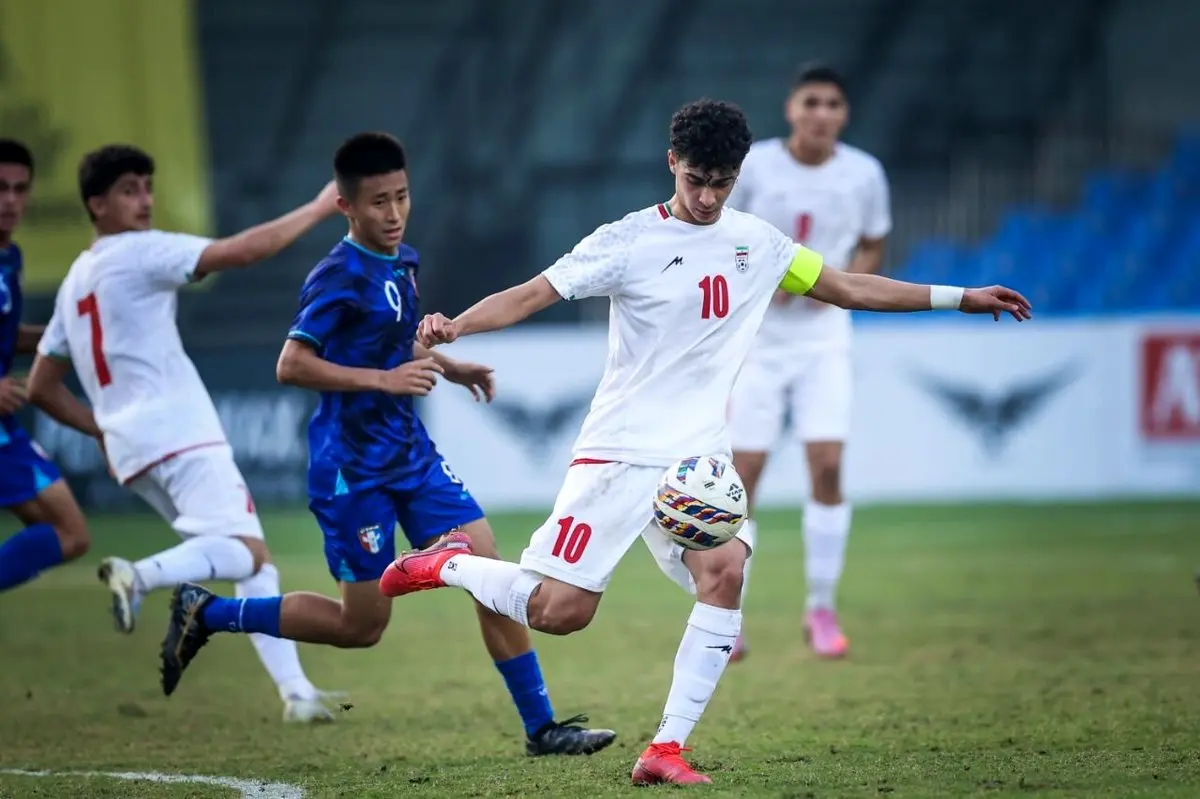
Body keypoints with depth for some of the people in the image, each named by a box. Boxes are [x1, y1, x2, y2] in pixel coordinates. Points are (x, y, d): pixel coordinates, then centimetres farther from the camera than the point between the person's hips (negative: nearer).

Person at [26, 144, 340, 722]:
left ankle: (295, 691, 1)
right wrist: (321, 207, -6)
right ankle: (141, 576, -40)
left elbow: (41, 388, 23)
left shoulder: (74, 283, 21)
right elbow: (242, 251, -13)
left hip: (132, 450, 9)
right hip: (178, 436, -9)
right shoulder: (138, 253, -4)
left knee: (252, 563, 10)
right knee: (248, 551, -20)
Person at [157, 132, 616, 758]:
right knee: (362, 624, 0)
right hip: (352, 464, -8)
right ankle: (206, 613, 15)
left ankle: (541, 726, 4)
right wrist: (385, 380, -25)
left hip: (409, 452, 8)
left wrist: (445, 367, 10)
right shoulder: (340, 276, -16)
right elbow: (292, 365, -22)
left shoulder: (405, 263, 9)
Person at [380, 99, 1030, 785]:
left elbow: (847, 288, 21)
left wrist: (959, 297, 20)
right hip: (621, 451, -4)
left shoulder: (757, 242, 9)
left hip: (701, 455, 4)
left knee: (726, 571, -22)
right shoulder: (630, 242, -7)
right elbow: (530, 296, -12)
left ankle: (666, 750, -16)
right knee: (559, 612, -12)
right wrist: (453, 327, -30)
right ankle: (449, 563, 19)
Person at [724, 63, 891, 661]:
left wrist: (841, 281, -9)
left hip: (824, 336, 1)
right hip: (755, 336, -1)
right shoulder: (750, 166, -8)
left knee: (827, 465, -11)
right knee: (742, 476, -4)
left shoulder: (864, 174, -2)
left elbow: (872, 248, 11)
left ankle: (821, 609, 4)